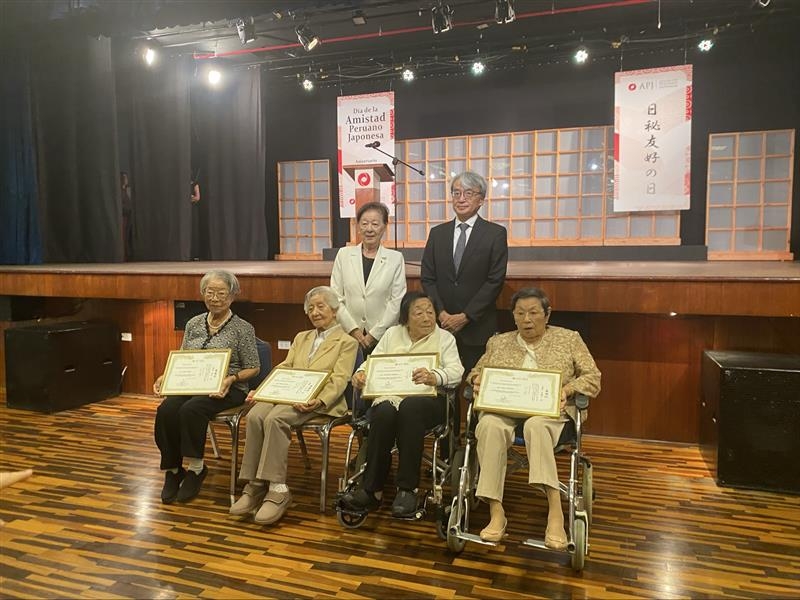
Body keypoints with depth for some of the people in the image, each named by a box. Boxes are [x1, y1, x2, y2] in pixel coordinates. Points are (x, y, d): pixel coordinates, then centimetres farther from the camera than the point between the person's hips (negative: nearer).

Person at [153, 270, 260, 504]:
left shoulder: (242, 328, -2)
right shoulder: (194, 324, 13)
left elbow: (253, 368, -2)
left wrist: (231, 378, -20)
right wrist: (165, 376, -3)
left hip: (227, 390, -4)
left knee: (191, 410, -32)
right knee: (166, 410, -25)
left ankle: (194, 469, -12)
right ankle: (173, 470, -6)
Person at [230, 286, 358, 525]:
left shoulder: (347, 342, 8)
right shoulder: (301, 337, 28)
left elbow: (339, 380, -4)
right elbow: (284, 368, 19)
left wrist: (319, 401, -23)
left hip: (317, 401, -5)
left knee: (275, 419, -33)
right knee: (254, 415, -26)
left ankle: (277, 490, -29)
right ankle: (255, 486, -21)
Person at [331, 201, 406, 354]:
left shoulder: (396, 258, 1)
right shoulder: (344, 255, 5)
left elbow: (397, 301, -3)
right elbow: (335, 297, 3)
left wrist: (374, 334, -7)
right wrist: (353, 329, -5)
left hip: (383, 337, -1)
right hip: (349, 336, 1)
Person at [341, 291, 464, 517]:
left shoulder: (445, 338, 11)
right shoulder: (392, 334, 20)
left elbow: (455, 372, -4)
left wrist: (433, 377, -26)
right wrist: (360, 373, -9)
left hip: (427, 399, -2)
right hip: (389, 396, 2)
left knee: (410, 407, -37)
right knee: (384, 413, -34)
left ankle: (407, 489, -28)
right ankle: (372, 489, -24)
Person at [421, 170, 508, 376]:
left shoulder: (495, 233, -1)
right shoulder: (437, 233, 10)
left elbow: (495, 281, -7)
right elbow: (427, 278, 7)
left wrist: (465, 316, -11)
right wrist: (441, 312, -6)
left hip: (478, 328, -2)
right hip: (441, 326, 3)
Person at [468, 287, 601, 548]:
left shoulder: (569, 339, 14)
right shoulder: (499, 342, 20)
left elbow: (593, 377, 9)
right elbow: (476, 371, 24)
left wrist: (568, 389, -10)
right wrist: (477, 379, 0)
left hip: (550, 410, -2)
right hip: (504, 407, 2)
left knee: (535, 425, -39)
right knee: (489, 425, -35)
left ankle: (555, 512, -39)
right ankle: (496, 513, -33)